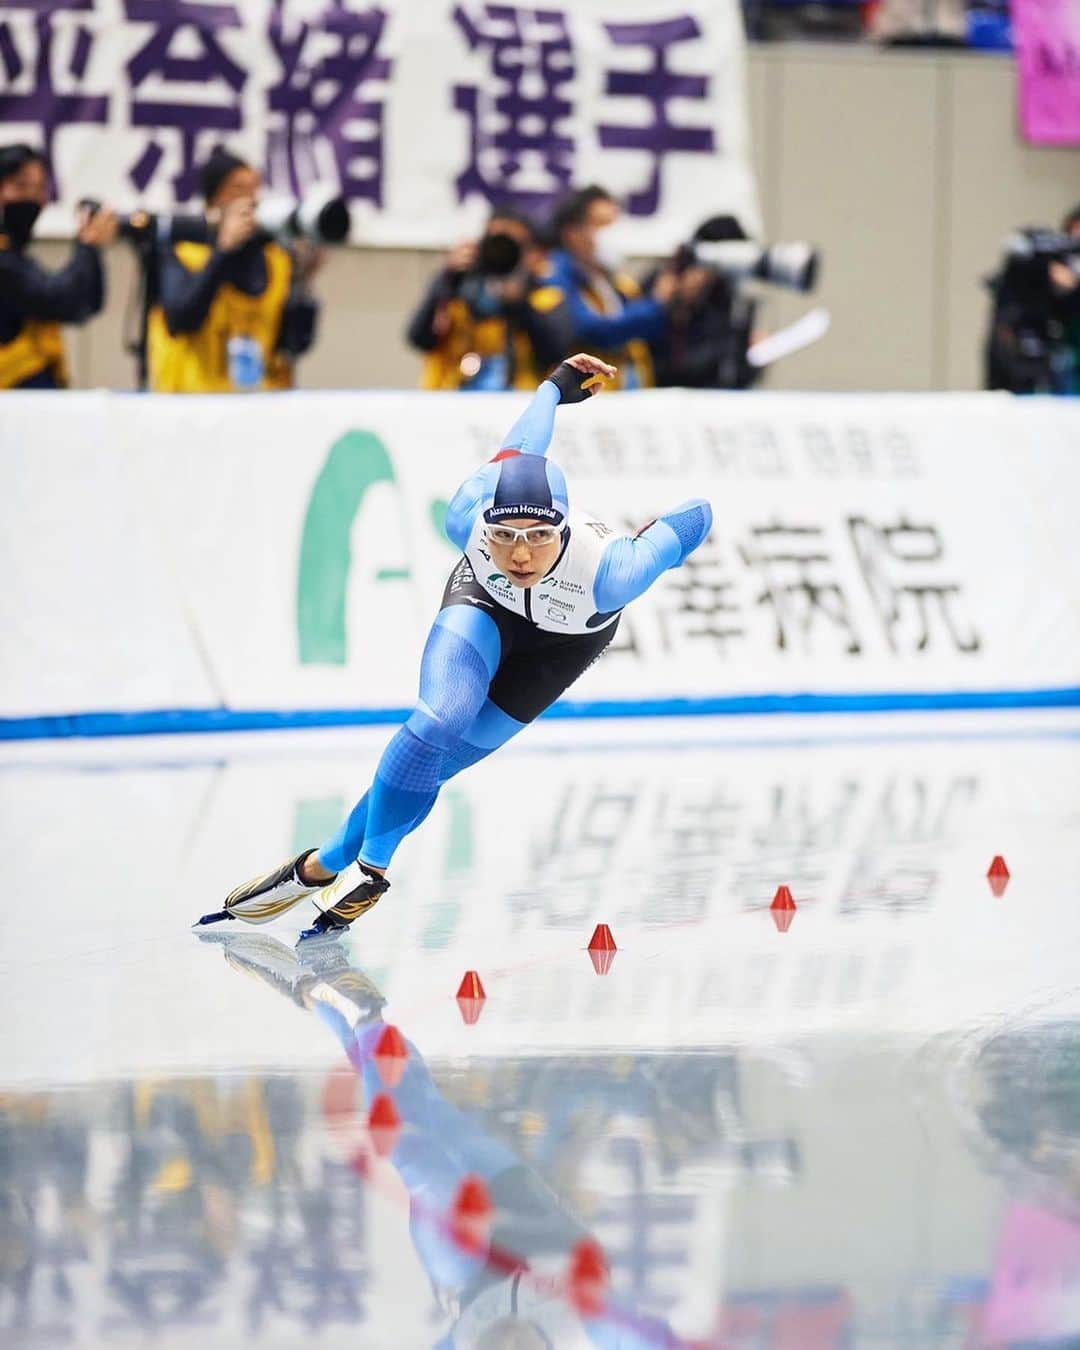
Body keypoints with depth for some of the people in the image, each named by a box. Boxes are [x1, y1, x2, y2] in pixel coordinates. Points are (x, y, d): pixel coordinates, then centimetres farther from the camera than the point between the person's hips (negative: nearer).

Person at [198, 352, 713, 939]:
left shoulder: (606, 571, -45)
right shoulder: (468, 520, -38)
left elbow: (699, 516, -30)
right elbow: (520, 445, -18)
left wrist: (646, 544, -9)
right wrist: (558, 384, 2)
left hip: (566, 639, -1)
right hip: (485, 602, 1)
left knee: (442, 758, -7)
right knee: (438, 724, -24)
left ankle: (327, 865, 11)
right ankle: (369, 867, -4)